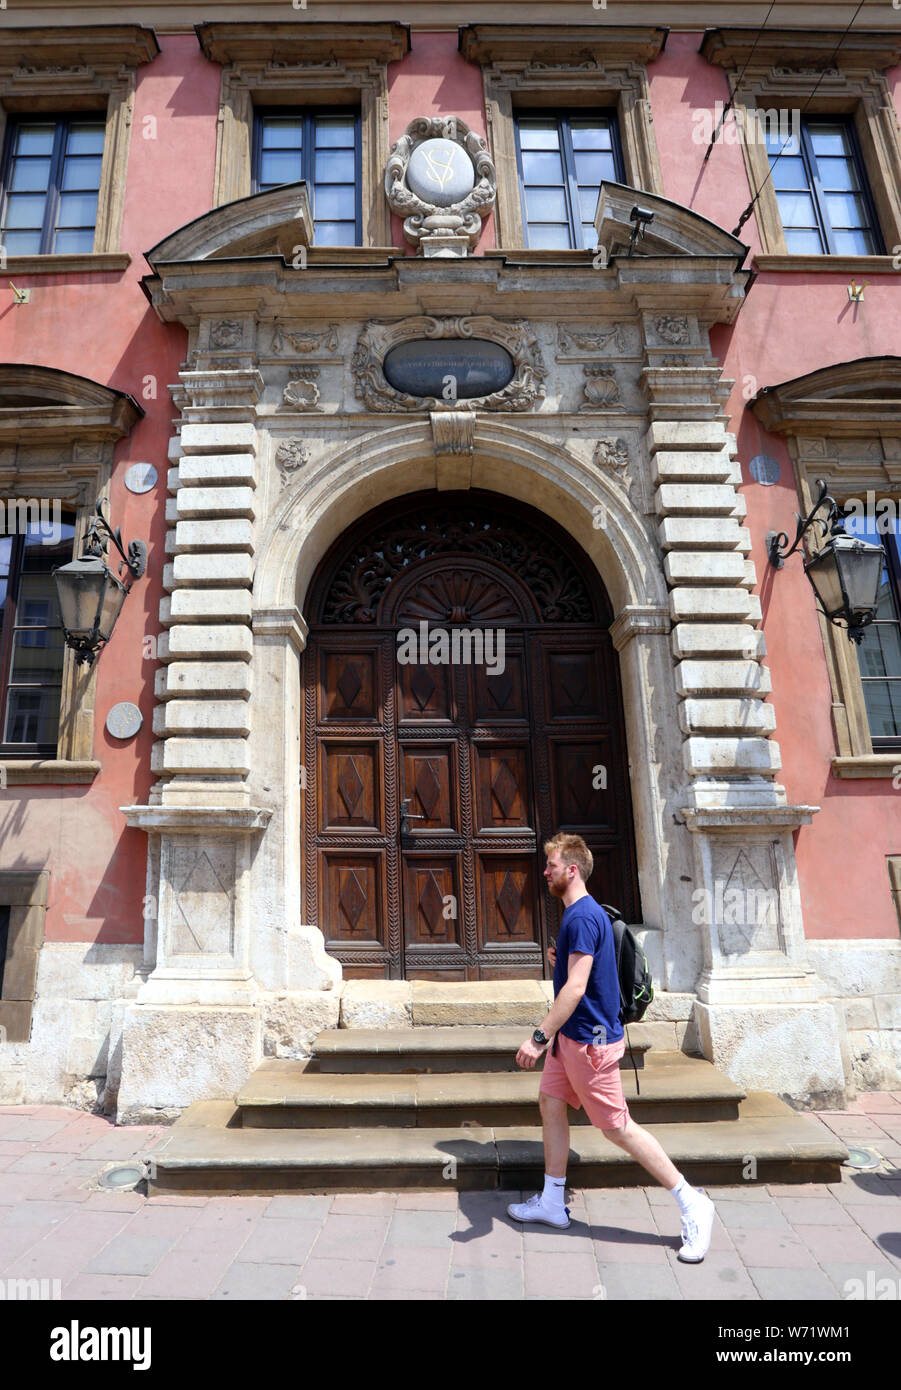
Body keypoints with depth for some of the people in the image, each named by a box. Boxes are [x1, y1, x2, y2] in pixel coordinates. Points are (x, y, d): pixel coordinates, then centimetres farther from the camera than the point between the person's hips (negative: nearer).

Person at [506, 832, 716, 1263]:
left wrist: (539, 1036, -30)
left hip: (590, 1039, -10)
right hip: (573, 1035, 10)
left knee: (617, 1128, 0)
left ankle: (693, 1204, 12)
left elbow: (576, 987, -29)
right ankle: (552, 1203, 27)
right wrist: (561, 961, 8)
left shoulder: (582, 917, -23)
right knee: (550, 1103, 15)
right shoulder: (582, 912, 9)